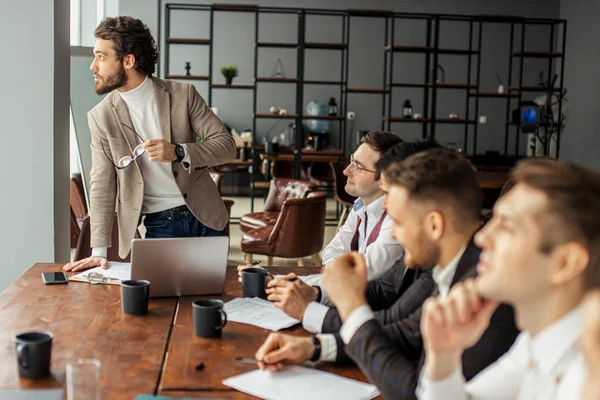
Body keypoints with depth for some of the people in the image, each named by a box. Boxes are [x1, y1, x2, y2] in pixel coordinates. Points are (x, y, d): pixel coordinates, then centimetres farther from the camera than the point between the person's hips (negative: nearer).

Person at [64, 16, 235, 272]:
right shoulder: (101, 116, -3)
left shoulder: (183, 94, -5)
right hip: (158, 225, 0)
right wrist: (99, 250, -10)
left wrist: (178, 152, -24)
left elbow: (226, 145, -6)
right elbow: (102, 186, -2)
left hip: (204, 216, 0)